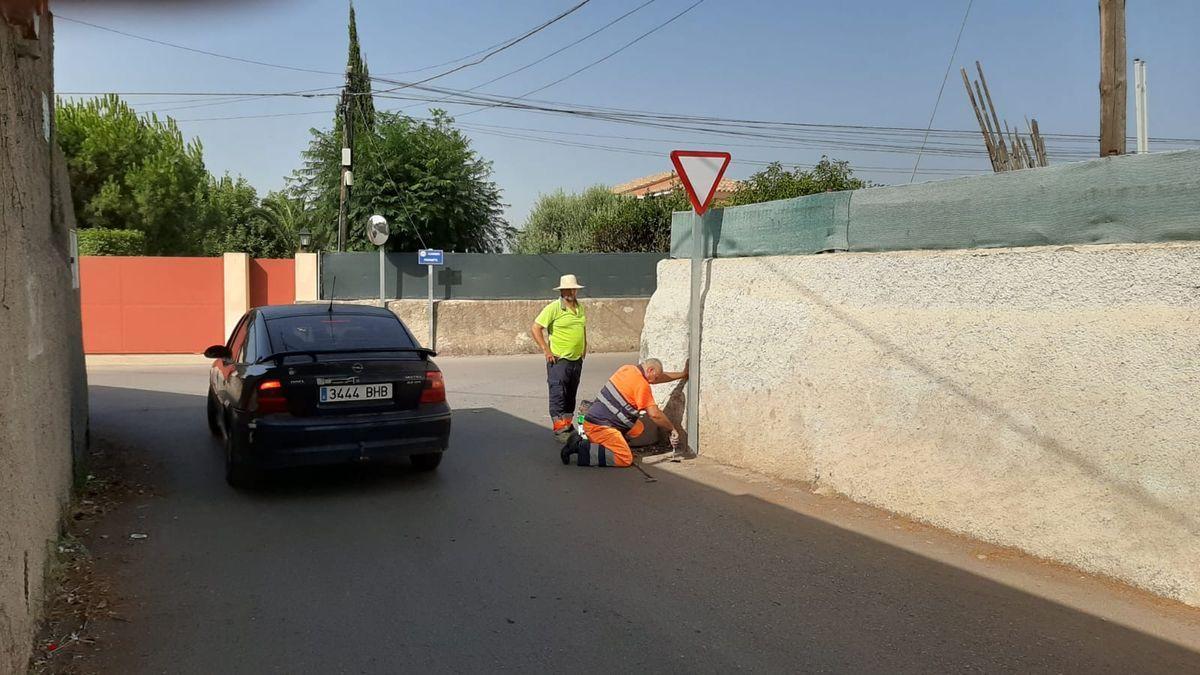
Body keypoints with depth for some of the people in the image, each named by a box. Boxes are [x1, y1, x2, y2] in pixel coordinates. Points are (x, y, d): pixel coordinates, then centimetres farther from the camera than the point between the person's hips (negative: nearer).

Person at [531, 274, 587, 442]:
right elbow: (535, 328, -11)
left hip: (577, 359, 7)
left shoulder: (580, 308, 12)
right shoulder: (553, 308, -10)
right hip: (559, 360, -7)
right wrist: (546, 350, -14)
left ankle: (567, 424, 25)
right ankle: (559, 429, -5)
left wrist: (584, 348, 16)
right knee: (558, 394, -7)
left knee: (571, 395, 14)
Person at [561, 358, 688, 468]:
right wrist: (672, 429, 2)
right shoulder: (642, 385, -12)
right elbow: (654, 414, -12)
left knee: (638, 428, 14)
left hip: (592, 418, 10)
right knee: (625, 459, -13)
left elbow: (657, 377, 29)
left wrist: (681, 375, 35)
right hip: (600, 426, -10)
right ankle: (581, 448, -15)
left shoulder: (627, 369, 15)